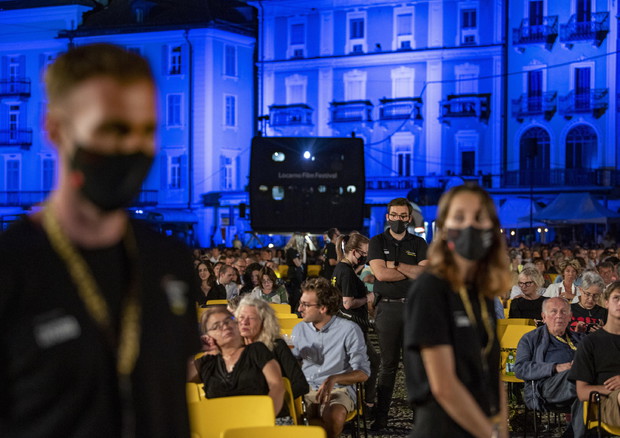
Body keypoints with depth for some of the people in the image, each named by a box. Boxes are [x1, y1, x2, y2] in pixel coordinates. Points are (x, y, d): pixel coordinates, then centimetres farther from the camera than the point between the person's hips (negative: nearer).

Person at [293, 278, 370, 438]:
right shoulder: (299, 329, 13)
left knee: (335, 416, -39)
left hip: (338, 389, -4)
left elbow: (363, 373, -5)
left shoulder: (349, 330, -3)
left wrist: (334, 379, -21)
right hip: (305, 389, 4)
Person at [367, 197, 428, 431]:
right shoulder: (377, 242, 5)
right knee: (388, 363, 3)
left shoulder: (418, 243, 10)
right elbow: (380, 273, -10)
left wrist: (395, 265, -8)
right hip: (387, 307, -1)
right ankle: (381, 417, 8)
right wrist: (411, 272, -5)